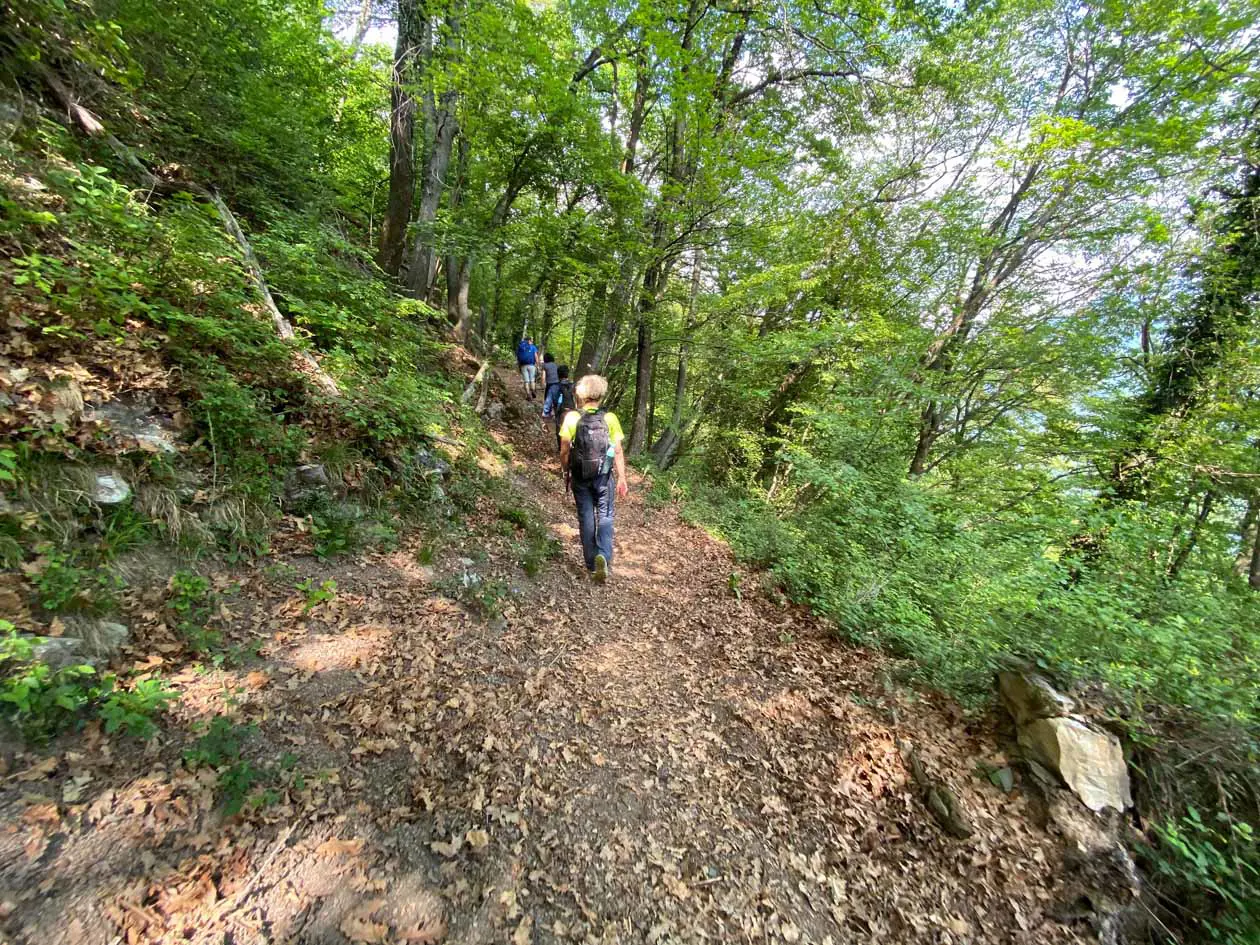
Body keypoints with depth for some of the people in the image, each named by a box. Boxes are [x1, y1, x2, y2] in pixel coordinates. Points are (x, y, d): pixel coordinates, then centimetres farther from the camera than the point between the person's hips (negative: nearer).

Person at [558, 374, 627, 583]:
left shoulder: (572, 417, -6)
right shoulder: (610, 419, -7)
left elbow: (565, 451, -4)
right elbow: (618, 452, -7)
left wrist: (566, 474, 9)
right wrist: (622, 478, -1)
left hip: (580, 477, 1)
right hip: (603, 477, 0)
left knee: (586, 518, 11)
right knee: (605, 517, 11)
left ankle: (592, 564, 19)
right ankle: (604, 556, -9)